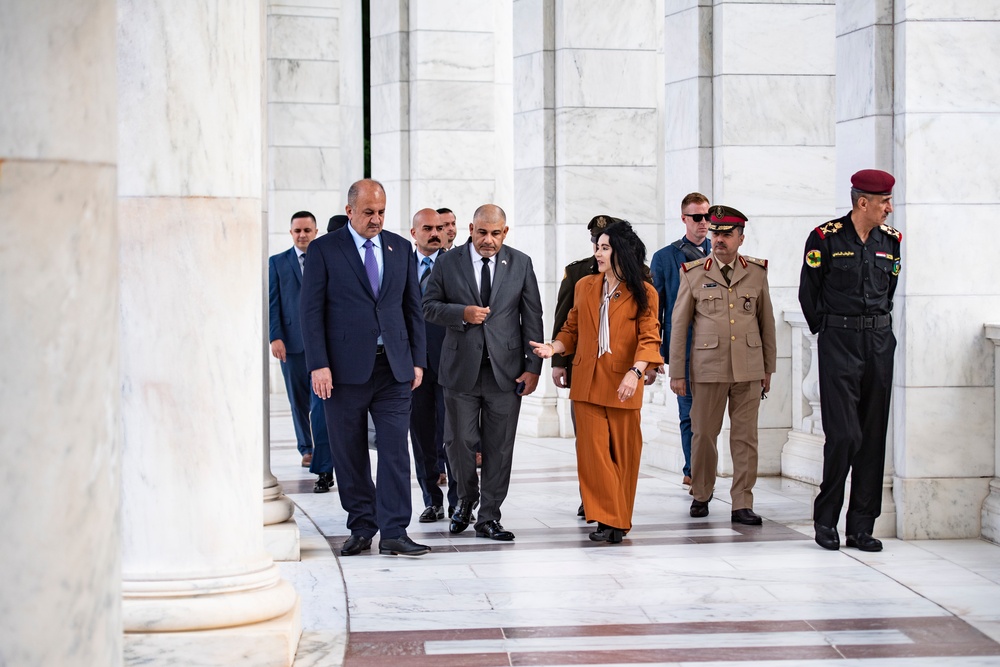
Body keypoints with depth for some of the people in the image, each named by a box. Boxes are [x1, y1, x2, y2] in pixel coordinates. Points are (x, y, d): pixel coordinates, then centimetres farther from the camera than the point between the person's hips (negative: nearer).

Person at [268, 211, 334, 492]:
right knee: (299, 403, 11)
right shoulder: (277, 263, 8)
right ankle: (306, 448, 30)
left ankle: (323, 468, -6)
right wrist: (275, 337, -7)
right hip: (292, 342, 2)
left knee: (322, 404, -8)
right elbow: (272, 302, 3)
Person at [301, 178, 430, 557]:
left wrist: (418, 360, 8)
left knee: (395, 451, -4)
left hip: (394, 367, 2)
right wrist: (318, 365, -10)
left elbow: (413, 308, 14)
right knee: (350, 454, 5)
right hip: (345, 367, -2)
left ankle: (393, 532, -2)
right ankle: (361, 529, 16)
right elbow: (312, 310, -3)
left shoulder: (400, 249, 11)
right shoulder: (325, 249, 1)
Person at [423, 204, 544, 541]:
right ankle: (466, 498, 30)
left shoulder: (520, 264, 4)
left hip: (506, 370, 0)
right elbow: (429, 306, 4)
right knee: (461, 441, 4)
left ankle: (489, 518, 12)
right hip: (461, 368, 0)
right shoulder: (448, 262, 3)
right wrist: (462, 313, -15)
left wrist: (532, 367, -2)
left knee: (499, 447, 2)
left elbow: (532, 318, 4)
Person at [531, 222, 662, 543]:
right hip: (588, 381, 3)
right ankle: (607, 519, -1)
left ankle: (619, 519, 14)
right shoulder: (585, 286, 12)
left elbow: (649, 338, -8)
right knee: (593, 450, -4)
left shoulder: (643, 293, 0)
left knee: (624, 451, 4)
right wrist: (553, 348, -5)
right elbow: (571, 330, 15)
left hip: (623, 384, -3)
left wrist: (635, 372, -23)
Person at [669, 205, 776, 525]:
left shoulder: (756, 272, 6)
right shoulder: (693, 274, 2)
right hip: (707, 367, -1)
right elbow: (679, 325, 4)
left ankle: (742, 505, 5)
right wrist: (676, 373, 1)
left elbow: (767, 322, 12)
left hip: (749, 368, 1)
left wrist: (768, 368, 12)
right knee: (703, 433, 4)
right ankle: (701, 494, 24)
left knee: (745, 437, 0)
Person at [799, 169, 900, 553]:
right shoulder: (826, 238, -6)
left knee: (873, 436, 3)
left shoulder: (890, 240, 8)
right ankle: (825, 519, 6)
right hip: (838, 344, -5)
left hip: (879, 342, 5)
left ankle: (861, 526, 9)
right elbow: (808, 294, 3)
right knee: (844, 435, -11)